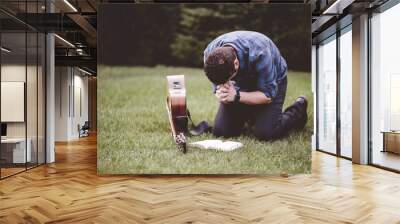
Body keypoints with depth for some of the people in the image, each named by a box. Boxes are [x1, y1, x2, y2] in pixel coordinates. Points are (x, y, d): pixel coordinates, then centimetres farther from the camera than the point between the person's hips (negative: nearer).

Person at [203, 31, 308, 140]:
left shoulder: (258, 53, -39)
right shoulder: (210, 54, -26)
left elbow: (268, 95, -27)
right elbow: (218, 84, -12)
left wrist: (237, 96, -37)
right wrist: (220, 94, -36)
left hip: (272, 83, -4)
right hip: (242, 83, 4)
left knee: (264, 133, -21)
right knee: (220, 131, -8)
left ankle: (298, 109, 9)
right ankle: (248, 115, 23)